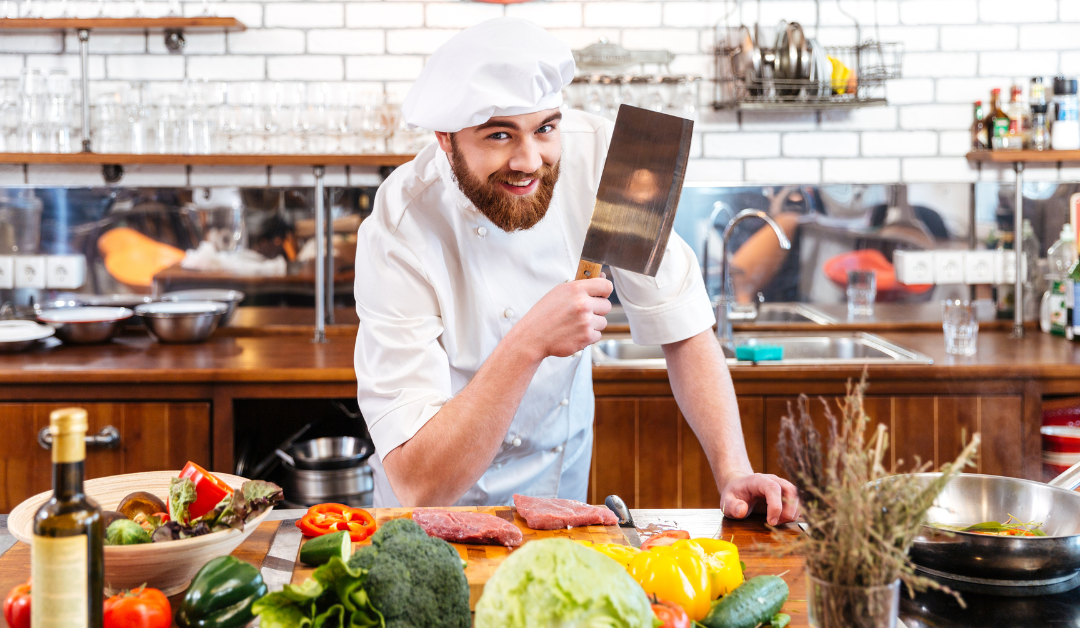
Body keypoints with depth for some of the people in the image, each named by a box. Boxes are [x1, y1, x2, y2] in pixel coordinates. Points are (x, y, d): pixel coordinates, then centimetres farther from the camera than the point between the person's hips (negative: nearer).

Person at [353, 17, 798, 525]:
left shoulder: (597, 156, -21)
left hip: (562, 459, 4)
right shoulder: (398, 235, -31)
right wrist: (530, 343, -43)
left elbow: (684, 330, -12)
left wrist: (733, 474, -24)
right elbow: (416, 487, -35)